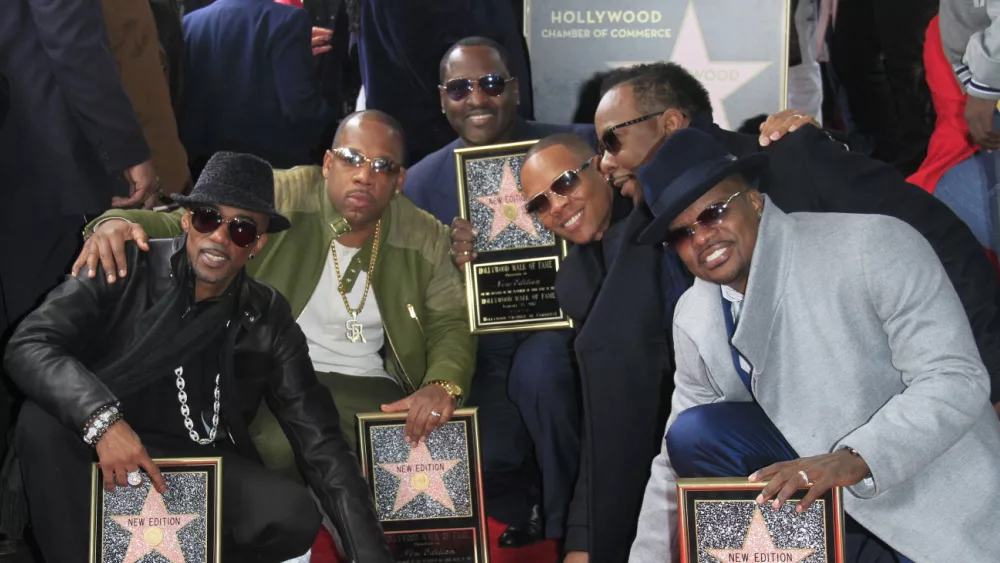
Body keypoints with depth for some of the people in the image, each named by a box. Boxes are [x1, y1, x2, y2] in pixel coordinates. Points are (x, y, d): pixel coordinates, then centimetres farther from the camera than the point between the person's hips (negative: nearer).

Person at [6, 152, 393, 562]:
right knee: (42, 420, -31)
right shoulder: (127, 267, -3)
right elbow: (28, 346, -14)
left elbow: (320, 444, -1)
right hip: (97, 454, -1)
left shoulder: (269, 320, 2)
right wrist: (102, 419, -32)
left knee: (294, 514, -26)